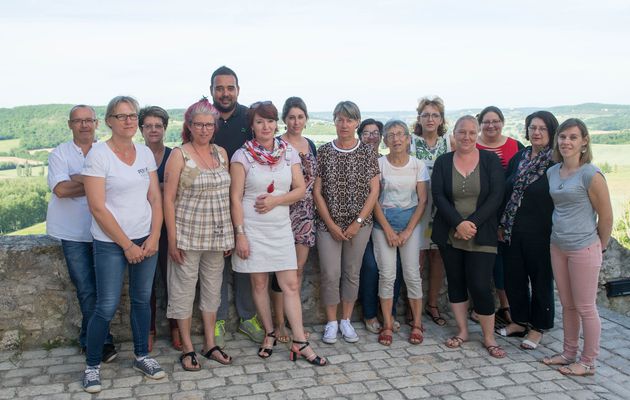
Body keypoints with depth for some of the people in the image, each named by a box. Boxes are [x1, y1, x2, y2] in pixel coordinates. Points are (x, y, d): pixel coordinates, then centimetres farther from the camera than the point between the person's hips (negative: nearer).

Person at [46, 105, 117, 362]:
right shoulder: (60, 154, 1)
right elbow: (60, 189, -13)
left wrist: (77, 180, -16)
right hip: (73, 233, -2)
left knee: (97, 290, 8)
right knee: (87, 291, 1)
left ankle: (89, 341, 24)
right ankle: (102, 343, 12)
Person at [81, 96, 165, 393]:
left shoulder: (145, 153, 5)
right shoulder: (98, 154, -10)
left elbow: (155, 199, 7)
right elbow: (97, 207, -14)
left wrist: (154, 237, -5)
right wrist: (127, 245, -13)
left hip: (146, 239, 5)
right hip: (110, 243, -4)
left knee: (142, 300, 12)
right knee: (107, 307, 0)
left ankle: (142, 356, 29)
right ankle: (92, 365, 20)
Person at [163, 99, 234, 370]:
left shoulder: (221, 153, 8)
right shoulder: (179, 155, -7)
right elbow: (168, 200, -8)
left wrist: (230, 234, 9)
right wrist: (172, 240, -13)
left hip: (217, 236, 5)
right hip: (188, 236, -5)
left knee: (212, 288, 13)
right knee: (184, 289, 5)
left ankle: (210, 344, 26)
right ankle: (187, 348, 19)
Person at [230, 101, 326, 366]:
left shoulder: (289, 153, 5)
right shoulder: (242, 155, -4)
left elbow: (301, 189, 4)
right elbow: (235, 198, -6)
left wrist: (276, 200, -12)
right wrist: (240, 235, -10)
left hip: (281, 227, 2)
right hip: (253, 228, -2)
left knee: (291, 284, 0)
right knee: (259, 283, 7)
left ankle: (300, 343, 6)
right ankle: (269, 334, 25)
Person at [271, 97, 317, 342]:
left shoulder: (310, 145, 13)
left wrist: (316, 209, 14)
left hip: (305, 213, 6)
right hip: (283, 212, -5)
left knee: (299, 267, 9)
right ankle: (279, 323, 12)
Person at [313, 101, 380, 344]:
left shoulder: (367, 153, 1)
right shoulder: (324, 152, 0)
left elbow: (374, 191, -1)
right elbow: (317, 191, -1)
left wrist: (358, 222, -9)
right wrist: (331, 224, -8)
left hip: (359, 224, 1)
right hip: (329, 224, -1)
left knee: (352, 273, 9)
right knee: (330, 274, -1)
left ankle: (346, 321, 24)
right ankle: (331, 323, 16)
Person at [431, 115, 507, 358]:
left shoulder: (490, 161, 1)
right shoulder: (443, 162, 4)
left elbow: (496, 196, -7)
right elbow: (438, 196, -5)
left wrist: (473, 223, -16)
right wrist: (458, 223, -17)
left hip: (481, 235, -2)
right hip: (449, 235, 2)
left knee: (481, 285, -5)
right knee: (455, 281, 10)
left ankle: (489, 337, 12)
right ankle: (462, 331, 26)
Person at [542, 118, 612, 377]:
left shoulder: (590, 175, -15)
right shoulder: (552, 172, 5)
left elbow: (606, 215, -8)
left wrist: (600, 247, 2)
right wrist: (559, 234, 13)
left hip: (584, 249, -7)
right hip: (558, 247, 7)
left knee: (585, 308, 5)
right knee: (567, 305, 17)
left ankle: (588, 362, 20)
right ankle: (569, 354, 31)